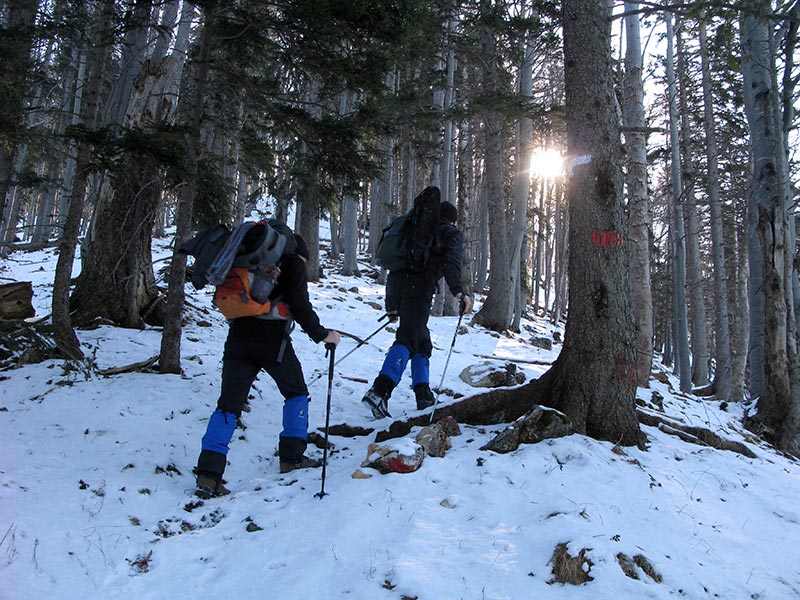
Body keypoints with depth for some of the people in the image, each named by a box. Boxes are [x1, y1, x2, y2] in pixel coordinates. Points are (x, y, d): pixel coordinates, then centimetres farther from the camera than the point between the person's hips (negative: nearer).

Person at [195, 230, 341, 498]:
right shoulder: (293, 265, 7)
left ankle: (208, 473, -8)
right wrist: (321, 335, 3)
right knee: (296, 392, 18)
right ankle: (292, 456, 18)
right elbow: (300, 305, -5)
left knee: (228, 404, 2)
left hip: (238, 339, 5)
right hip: (273, 342, -4)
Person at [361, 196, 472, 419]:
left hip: (396, 278, 7)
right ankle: (380, 391, -33)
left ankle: (423, 395, 12)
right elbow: (451, 261, -5)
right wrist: (458, 292, -13)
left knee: (422, 339, 17)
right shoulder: (452, 233, 19)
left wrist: (391, 306, 36)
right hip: (419, 283, -7)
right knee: (408, 338, -17)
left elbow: (395, 259, 33)